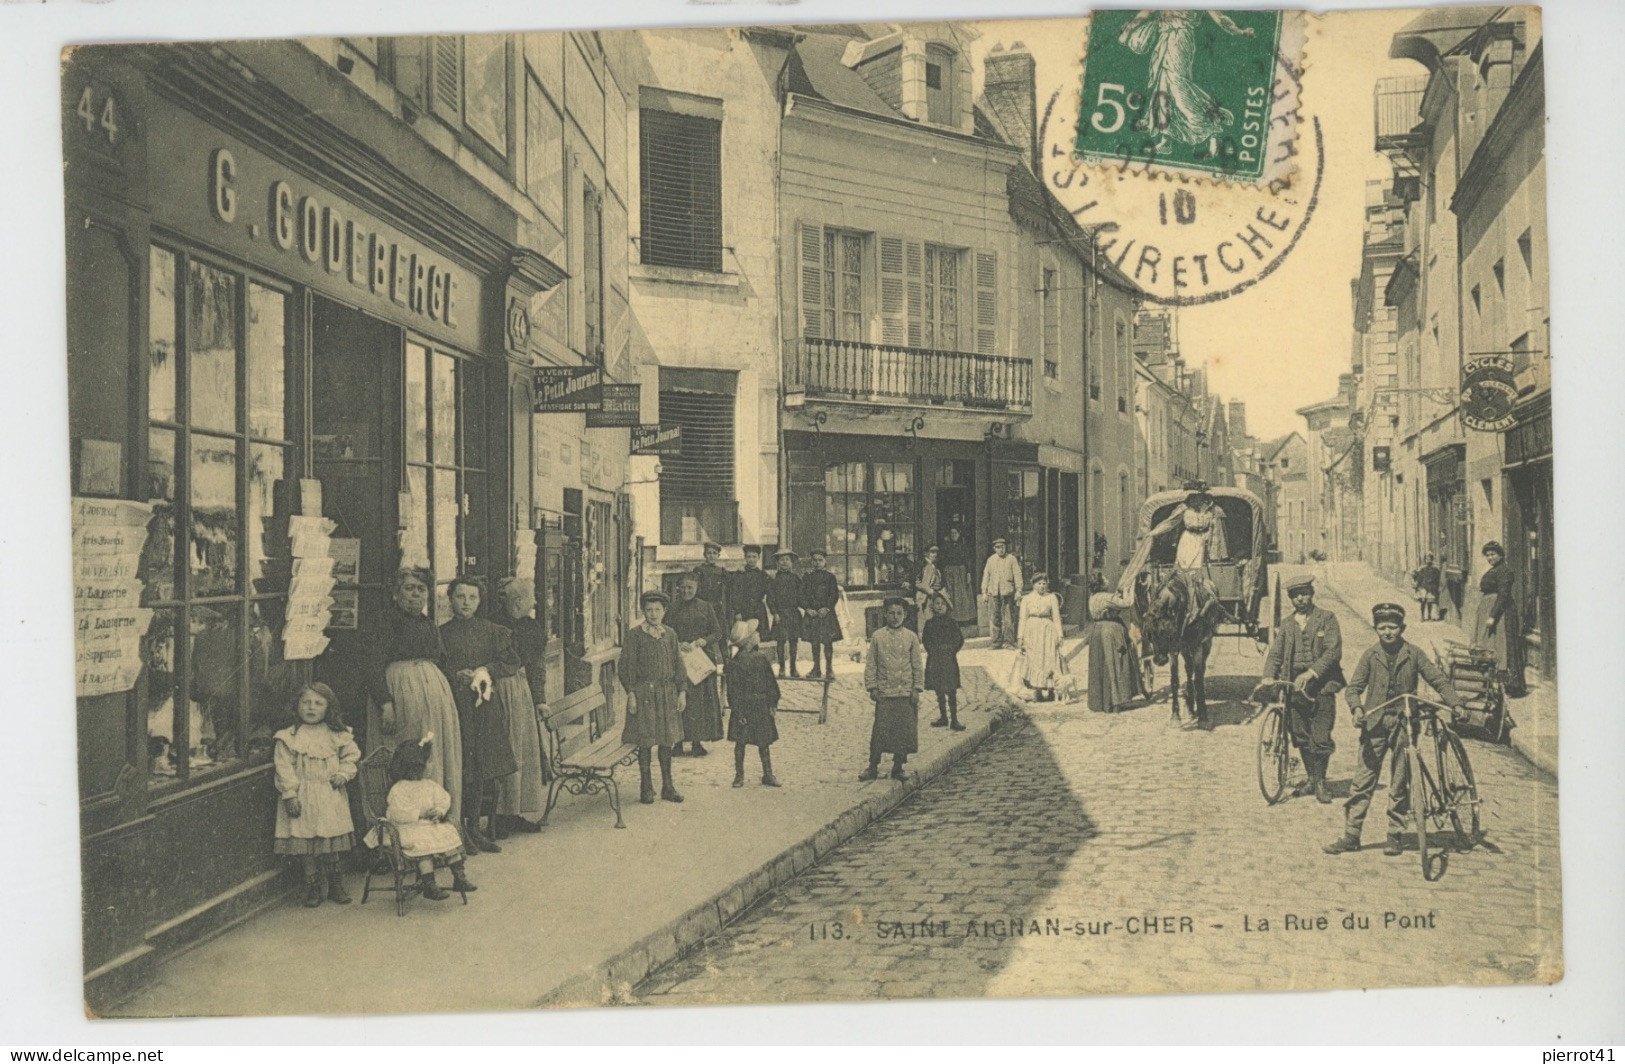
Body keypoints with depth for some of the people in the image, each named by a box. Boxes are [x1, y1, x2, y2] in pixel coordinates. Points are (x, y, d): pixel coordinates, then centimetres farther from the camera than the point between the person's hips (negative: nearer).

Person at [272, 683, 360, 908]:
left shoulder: (338, 735, 4)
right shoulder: (288, 737, -5)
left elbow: (351, 756, 12)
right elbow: (284, 768, -7)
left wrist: (344, 773, -5)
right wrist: (290, 794, -13)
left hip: (331, 798, 2)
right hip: (303, 797, -2)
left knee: (332, 842, 6)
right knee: (305, 843, 2)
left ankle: (336, 886, 20)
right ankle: (312, 887, 15)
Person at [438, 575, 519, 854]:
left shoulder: (491, 630, 12)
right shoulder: (442, 633, 5)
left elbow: (512, 662, 8)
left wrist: (487, 671, -5)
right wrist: (457, 676, -13)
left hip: (487, 704, 2)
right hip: (456, 703, -2)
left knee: (483, 766, 0)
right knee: (463, 765, -7)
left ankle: (473, 827, 6)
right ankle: (468, 827, -2)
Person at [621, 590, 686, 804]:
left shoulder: (670, 635, 8)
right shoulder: (634, 635, -5)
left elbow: (677, 664, 12)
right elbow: (626, 666, -5)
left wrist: (681, 691, 7)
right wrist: (630, 693, -11)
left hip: (667, 692, 4)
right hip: (644, 692, -4)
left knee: (667, 740, 8)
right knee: (645, 742, 0)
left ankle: (668, 787, 16)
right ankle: (646, 788, 10)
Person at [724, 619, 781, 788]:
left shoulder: (761, 657, 4)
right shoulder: (735, 663, -12)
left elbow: (770, 682, 10)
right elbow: (734, 690, -11)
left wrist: (772, 703, 7)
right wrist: (738, 712, -13)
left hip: (762, 706, 5)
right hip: (744, 707, -5)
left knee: (764, 742, 9)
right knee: (740, 742, 3)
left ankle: (768, 775, 17)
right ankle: (739, 775, 14)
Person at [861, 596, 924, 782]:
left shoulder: (911, 637, 3)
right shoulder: (877, 636, 1)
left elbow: (918, 665, 6)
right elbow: (870, 664, 4)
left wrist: (917, 689, 1)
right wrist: (872, 687, -2)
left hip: (906, 692, 1)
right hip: (884, 692, -1)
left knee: (904, 730, 3)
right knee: (880, 729, -2)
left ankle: (898, 768, 15)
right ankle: (873, 767, 8)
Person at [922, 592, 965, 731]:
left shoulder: (952, 623, -1)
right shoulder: (929, 623, 4)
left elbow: (959, 640, 0)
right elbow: (926, 640, 8)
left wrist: (951, 651, -7)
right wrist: (932, 651, -4)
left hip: (949, 660, -2)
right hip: (934, 660, 2)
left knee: (951, 691, -3)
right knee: (939, 691, 10)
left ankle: (954, 719, 1)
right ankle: (943, 717, 21)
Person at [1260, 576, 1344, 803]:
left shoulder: (1327, 618, 1)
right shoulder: (1286, 625, 12)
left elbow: (1333, 651, -8)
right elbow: (1275, 654, 6)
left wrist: (1311, 673, -19)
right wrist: (1268, 676, -13)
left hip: (1321, 686, -4)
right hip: (1294, 685, 4)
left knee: (1320, 739, -6)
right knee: (1301, 737, 8)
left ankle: (1320, 782, 10)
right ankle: (1312, 778, 24)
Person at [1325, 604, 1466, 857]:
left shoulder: (1413, 654, 3)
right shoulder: (1370, 656, 4)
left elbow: (1438, 679, 5)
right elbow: (1354, 687, 2)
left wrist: (1455, 703, -9)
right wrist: (1356, 708, -18)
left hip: (1404, 722, 0)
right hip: (1375, 722, 0)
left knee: (1400, 783, 4)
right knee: (1363, 781, -2)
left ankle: (1395, 835, 15)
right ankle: (1351, 835, 2)